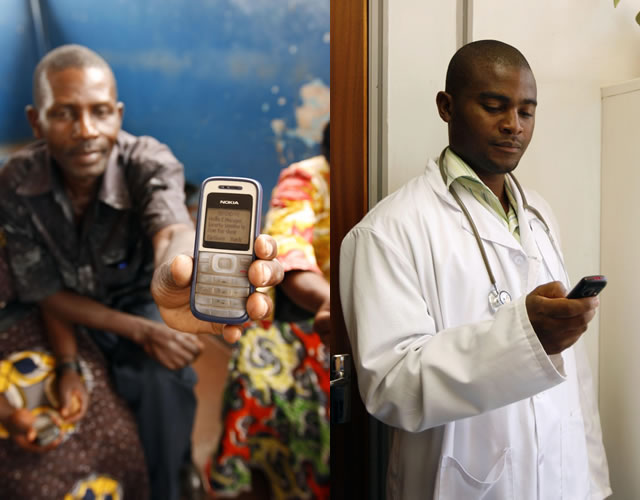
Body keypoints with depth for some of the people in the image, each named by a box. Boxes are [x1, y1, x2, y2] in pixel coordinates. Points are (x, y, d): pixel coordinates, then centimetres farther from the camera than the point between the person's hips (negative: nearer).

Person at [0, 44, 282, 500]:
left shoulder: (149, 162, -28)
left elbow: (171, 229, -51)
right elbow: (44, 290, -13)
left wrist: (178, 267, -78)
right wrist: (141, 332, -26)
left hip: (138, 297, -1)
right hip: (73, 312, 2)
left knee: (162, 376, -29)